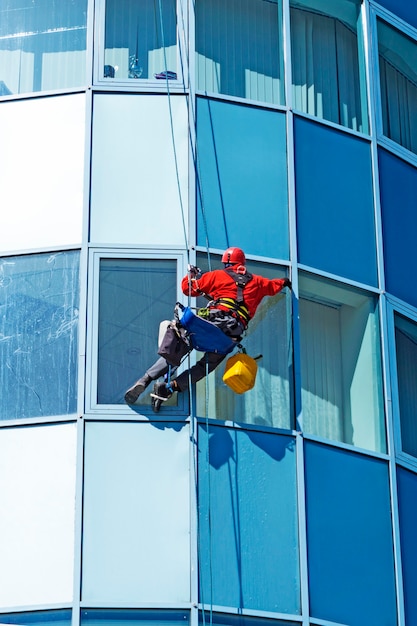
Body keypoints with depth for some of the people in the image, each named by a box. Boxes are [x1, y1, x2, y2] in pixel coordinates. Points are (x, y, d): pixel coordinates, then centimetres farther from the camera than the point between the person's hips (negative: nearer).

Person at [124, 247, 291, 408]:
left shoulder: (217, 275, 16)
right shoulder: (256, 282, 24)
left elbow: (188, 288, 17)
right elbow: (273, 285, 44)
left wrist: (191, 274, 38)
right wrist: (284, 282, 67)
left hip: (214, 319, -1)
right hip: (234, 331, 2)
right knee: (207, 365, 5)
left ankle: (146, 379, -12)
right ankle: (171, 386, -17)